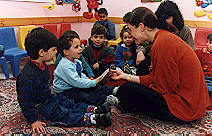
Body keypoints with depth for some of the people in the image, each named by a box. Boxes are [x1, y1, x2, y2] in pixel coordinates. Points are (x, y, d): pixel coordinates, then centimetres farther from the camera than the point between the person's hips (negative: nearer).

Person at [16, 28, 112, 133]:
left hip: (48, 98, 10)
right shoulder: (28, 76, -33)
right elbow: (25, 102, -27)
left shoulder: (41, 66, -1)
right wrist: (33, 121, -23)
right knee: (65, 115, -14)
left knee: (71, 105, 4)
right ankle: (92, 119, -18)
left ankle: (94, 110, 4)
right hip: (39, 108, -10)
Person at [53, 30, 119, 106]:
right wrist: (93, 82, -25)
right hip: (65, 90, -9)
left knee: (95, 88, -2)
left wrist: (88, 80, 0)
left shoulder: (76, 61, 4)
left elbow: (80, 74, 18)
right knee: (87, 97, -28)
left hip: (75, 85, 10)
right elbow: (76, 81, -31)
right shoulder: (65, 65, -29)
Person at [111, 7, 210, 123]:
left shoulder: (162, 43, -23)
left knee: (125, 91, -15)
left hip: (184, 107, -10)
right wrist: (125, 76, 13)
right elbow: (153, 79, 10)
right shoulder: (164, 36, 8)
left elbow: (167, 87, -20)